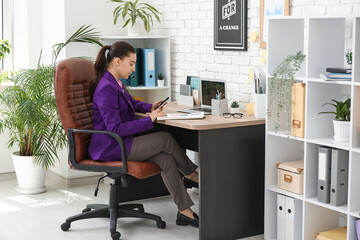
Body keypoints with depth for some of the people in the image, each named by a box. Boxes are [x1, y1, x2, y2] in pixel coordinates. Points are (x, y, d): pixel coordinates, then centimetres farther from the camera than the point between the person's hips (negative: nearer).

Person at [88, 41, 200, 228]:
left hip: (121, 142, 9)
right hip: (108, 148, -9)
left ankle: (185, 212, -12)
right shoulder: (105, 89, -19)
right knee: (165, 139, -14)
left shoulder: (116, 83, 13)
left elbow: (131, 103, 34)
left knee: (166, 160, -11)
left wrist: (150, 107, 13)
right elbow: (115, 129, -24)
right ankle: (192, 176, 8)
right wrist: (149, 120, -22)